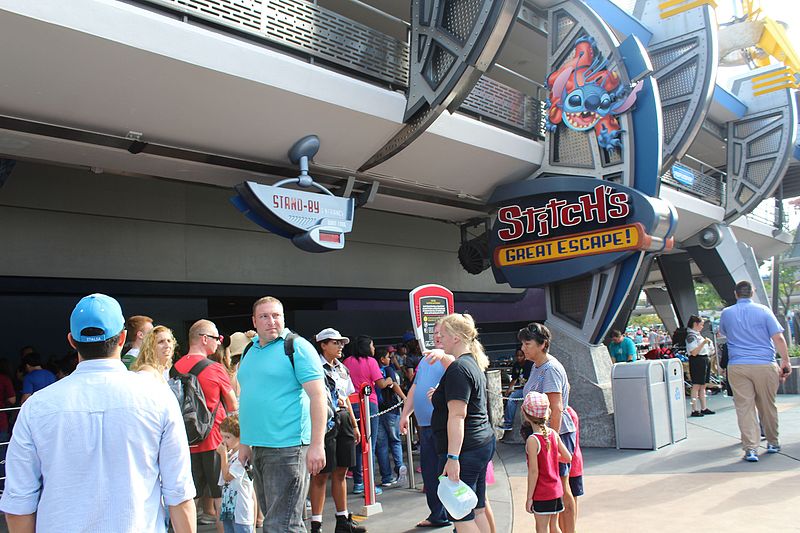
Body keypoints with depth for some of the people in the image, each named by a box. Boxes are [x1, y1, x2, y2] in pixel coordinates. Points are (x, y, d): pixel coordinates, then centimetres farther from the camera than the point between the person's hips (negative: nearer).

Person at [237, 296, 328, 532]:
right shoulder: (249, 351, 14)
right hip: (257, 448, 8)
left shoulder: (297, 347, -8)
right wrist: (245, 443, 19)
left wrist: (316, 445, -20)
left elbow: (318, 395, -14)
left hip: (287, 448, -8)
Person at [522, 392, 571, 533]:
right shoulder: (554, 434, -1)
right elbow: (568, 458, 5)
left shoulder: (532, 440, -20)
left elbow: (534, 472, -18)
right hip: (556, 490, 7)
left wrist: (529, 497, -11)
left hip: (542, 494, -6)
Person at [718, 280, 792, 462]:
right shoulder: (763, 310, 0)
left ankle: (750, 448, -5)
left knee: (744, 407, 0)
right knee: (768, 406, 13)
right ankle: (772, 443, 27)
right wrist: (786, 361, 1)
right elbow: (778, 338, -5)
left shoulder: (726, 313, 6)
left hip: (737, 366, 1)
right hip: (764, 365, 0)